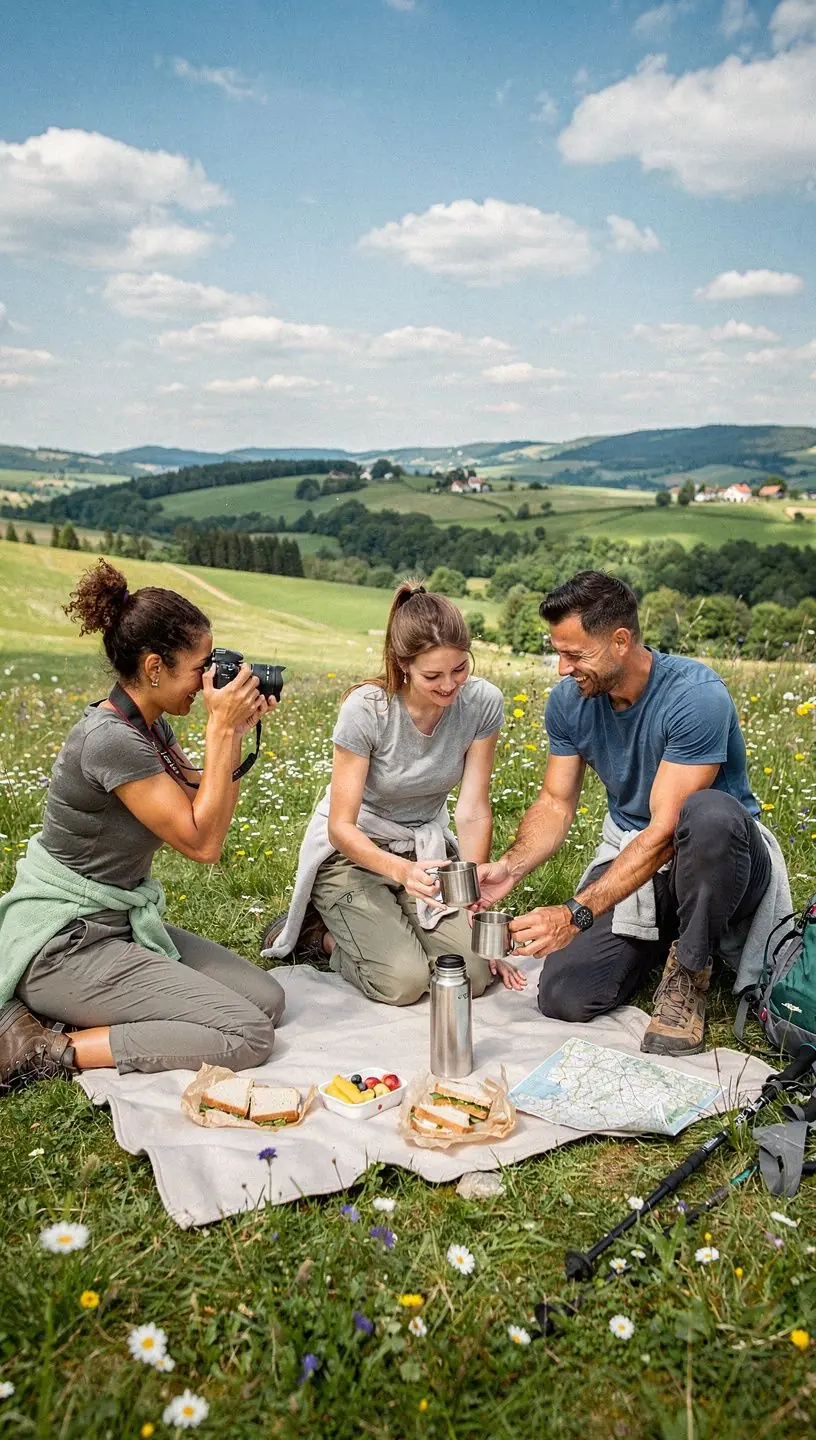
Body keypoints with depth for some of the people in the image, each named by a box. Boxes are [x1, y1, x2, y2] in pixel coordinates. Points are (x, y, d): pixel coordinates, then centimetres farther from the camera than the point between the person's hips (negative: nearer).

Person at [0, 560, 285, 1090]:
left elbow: (206, 818, 6)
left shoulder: (153, 726, 5)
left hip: (118, 924, 10)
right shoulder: (111, 739, -24)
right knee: (249, 1036, -15)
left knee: (267, 999, 3)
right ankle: (53, 1049, -11)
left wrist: (235, 732, -2)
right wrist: (220, 729, -20)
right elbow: (202, 843, -22)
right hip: (64, 946, -10)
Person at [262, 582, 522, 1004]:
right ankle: (321, 935, 7)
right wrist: (402, 872, -40)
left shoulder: (482, 702, -16)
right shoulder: (366, 709, -26)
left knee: (476, 973, -14)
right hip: (351, 853, -4)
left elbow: (473, 812, -12)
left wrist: (475, 903, -17)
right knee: (404, 980, -22)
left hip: (425, 848, 4)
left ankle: (392, 926, 13)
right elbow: (341, 827, -23)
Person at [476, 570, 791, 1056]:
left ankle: (690, 967, -14)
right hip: (631, 852, 5)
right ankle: (659, 940, 17)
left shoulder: (696, 696, -27)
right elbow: (556, 803, 1)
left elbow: (664, 831, -30)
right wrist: (510, 868, -19)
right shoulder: (570, 699, -6)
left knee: (707, 813, -42)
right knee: (562, 996, -14)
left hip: (724, 857, -5)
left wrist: (576, 914, -37)